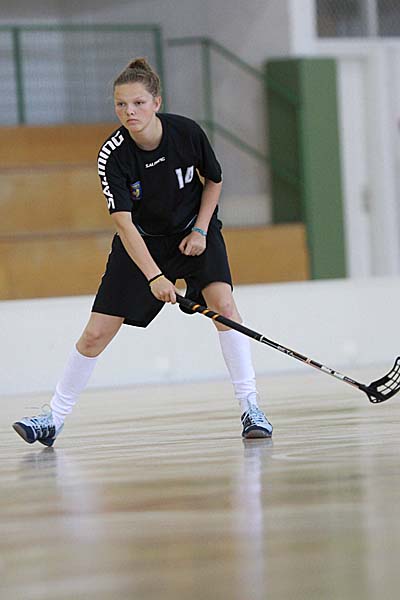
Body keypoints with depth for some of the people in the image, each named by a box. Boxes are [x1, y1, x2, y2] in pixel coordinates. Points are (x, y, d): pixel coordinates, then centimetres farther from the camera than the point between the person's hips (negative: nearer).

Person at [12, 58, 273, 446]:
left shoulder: (187, 133, -21)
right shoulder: (113, 155, -25)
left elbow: (213, 181, -1)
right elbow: (123, 222, -30)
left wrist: (200, 230, -13)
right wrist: (154, 276, -40)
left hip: (195, 229, 0)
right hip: (141, 240, 0)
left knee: (222, 301, -25)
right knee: (96, 333, -3)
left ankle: (250, 408, -19)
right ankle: (54, 418, 12)